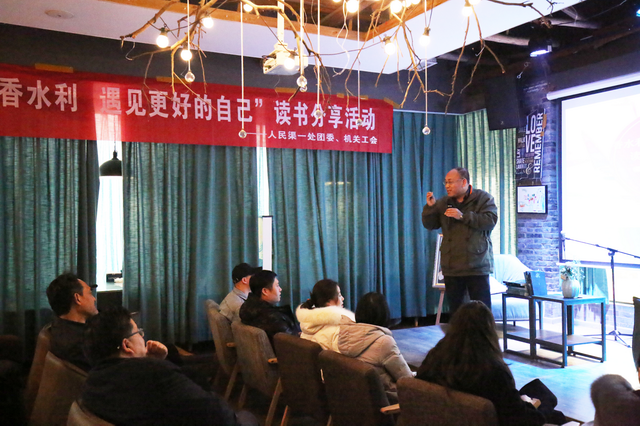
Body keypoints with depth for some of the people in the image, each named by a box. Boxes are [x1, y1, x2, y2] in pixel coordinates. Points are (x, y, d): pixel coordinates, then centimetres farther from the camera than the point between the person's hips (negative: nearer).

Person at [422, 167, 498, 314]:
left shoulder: (483, 198, -1)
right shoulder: (443, 202, 11)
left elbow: (491, 221, -16)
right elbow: (430, 225, 9)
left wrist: (462, 216, -19)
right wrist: (430, 207, -8)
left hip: (477, 266, -4)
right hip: (451, 267, 4)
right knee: (454, 309, 11)